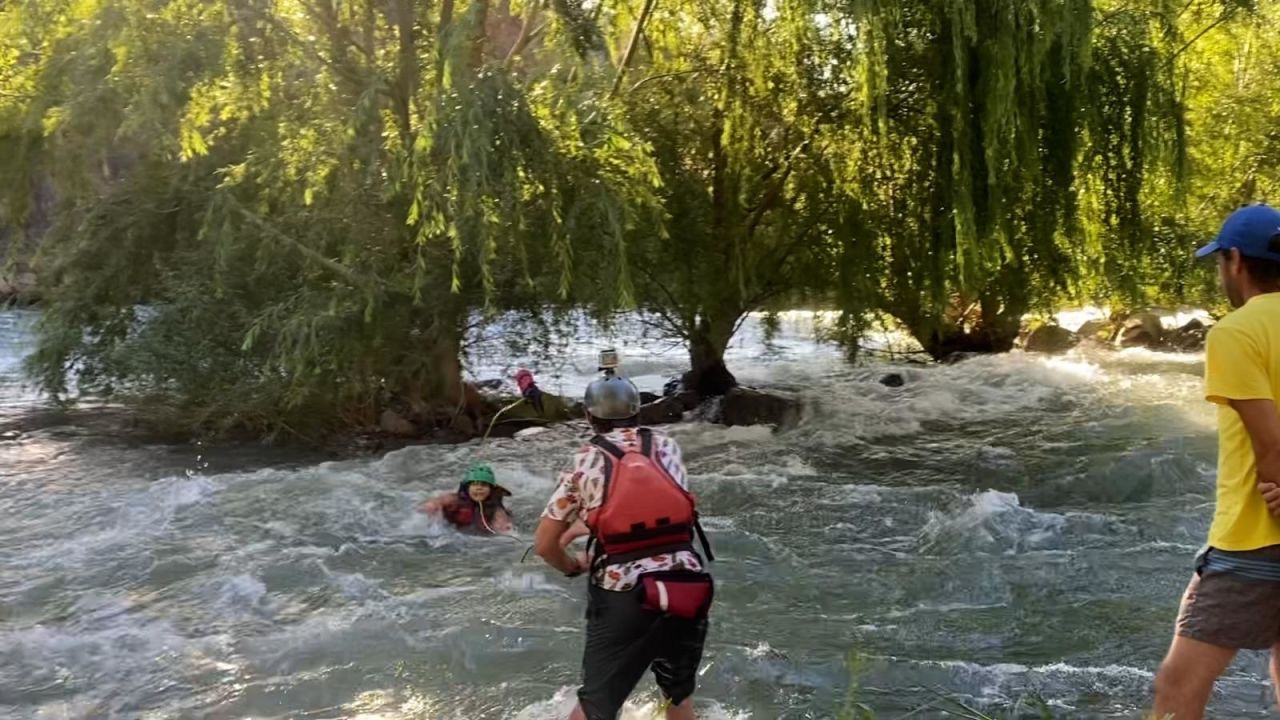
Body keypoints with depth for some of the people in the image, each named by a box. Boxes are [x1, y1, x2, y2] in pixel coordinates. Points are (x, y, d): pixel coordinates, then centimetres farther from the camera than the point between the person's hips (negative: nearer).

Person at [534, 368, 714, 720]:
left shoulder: (585, 461, 2)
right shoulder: (667, 447, 9)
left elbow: (544, 544, 3)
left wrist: (573, 566, 24)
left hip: (624, 597, -2)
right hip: (688, 589, 3)